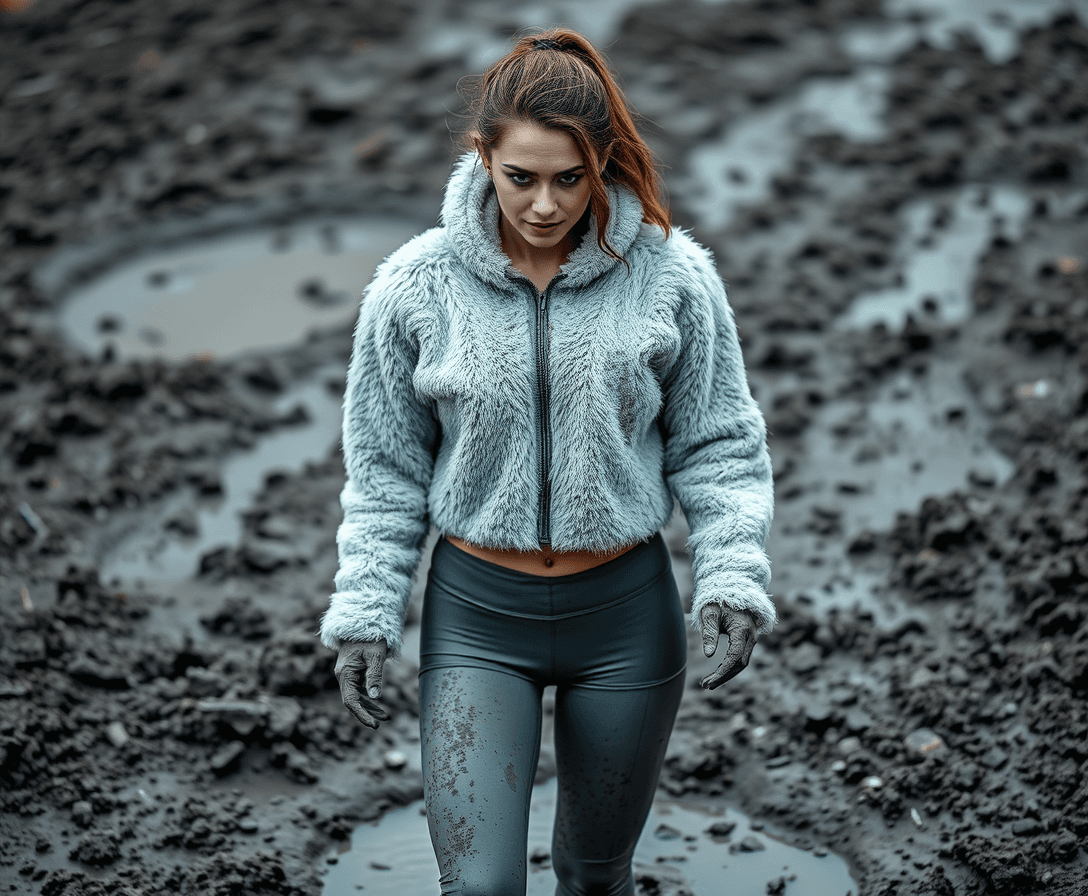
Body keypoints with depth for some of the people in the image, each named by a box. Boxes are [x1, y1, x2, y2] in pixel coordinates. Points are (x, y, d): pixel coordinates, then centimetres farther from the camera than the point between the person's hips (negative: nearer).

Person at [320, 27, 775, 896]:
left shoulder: (671, 276, -9)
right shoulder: (416, 285, -9)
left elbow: (718, 446, -1)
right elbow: (386, 467, 1)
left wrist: (733, 578, -13)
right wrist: (365, 613, -3)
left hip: (625, 610, 1)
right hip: (476, 613, -1)